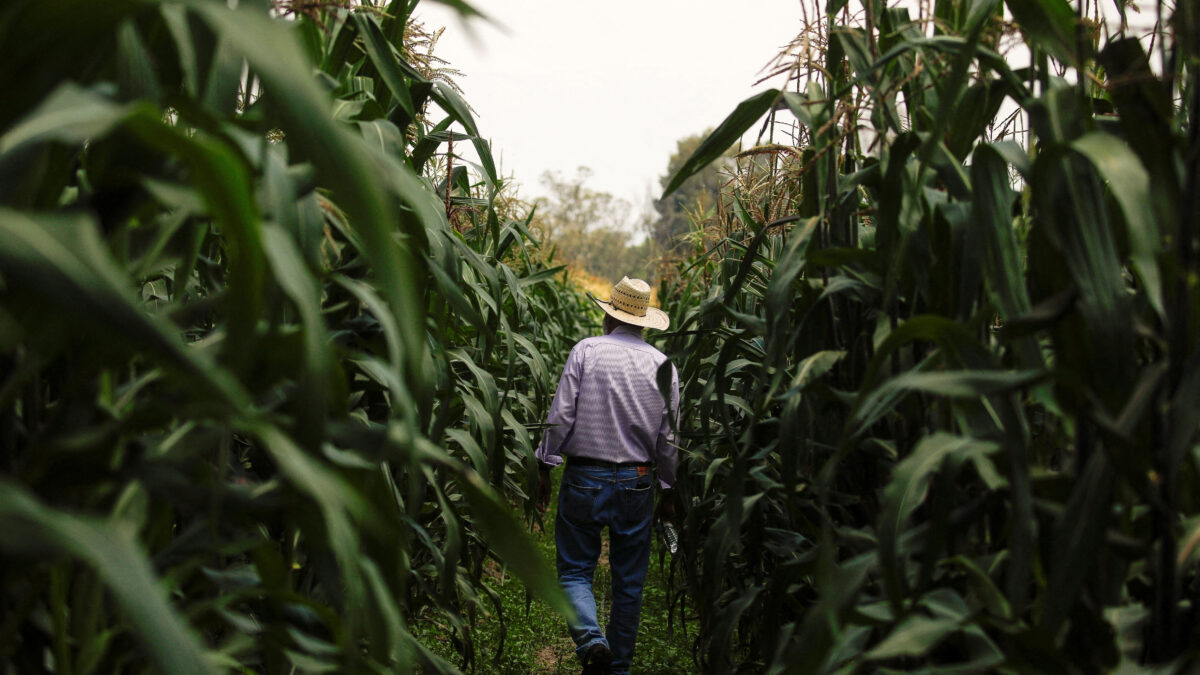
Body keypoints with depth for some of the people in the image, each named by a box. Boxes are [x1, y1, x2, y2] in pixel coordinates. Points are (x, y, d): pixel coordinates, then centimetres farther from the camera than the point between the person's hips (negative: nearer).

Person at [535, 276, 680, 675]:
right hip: (637, 484, 2)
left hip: (585, 478, -2)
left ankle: (590, 638, -16)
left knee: (575, 569, 9)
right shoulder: (663, 365, 2)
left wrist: (545, 467, 1)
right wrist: (668, 492, 13)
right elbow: (668, 437, 4)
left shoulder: (586, 351, -5)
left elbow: (561, 414, -8)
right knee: (629, 581, 13)